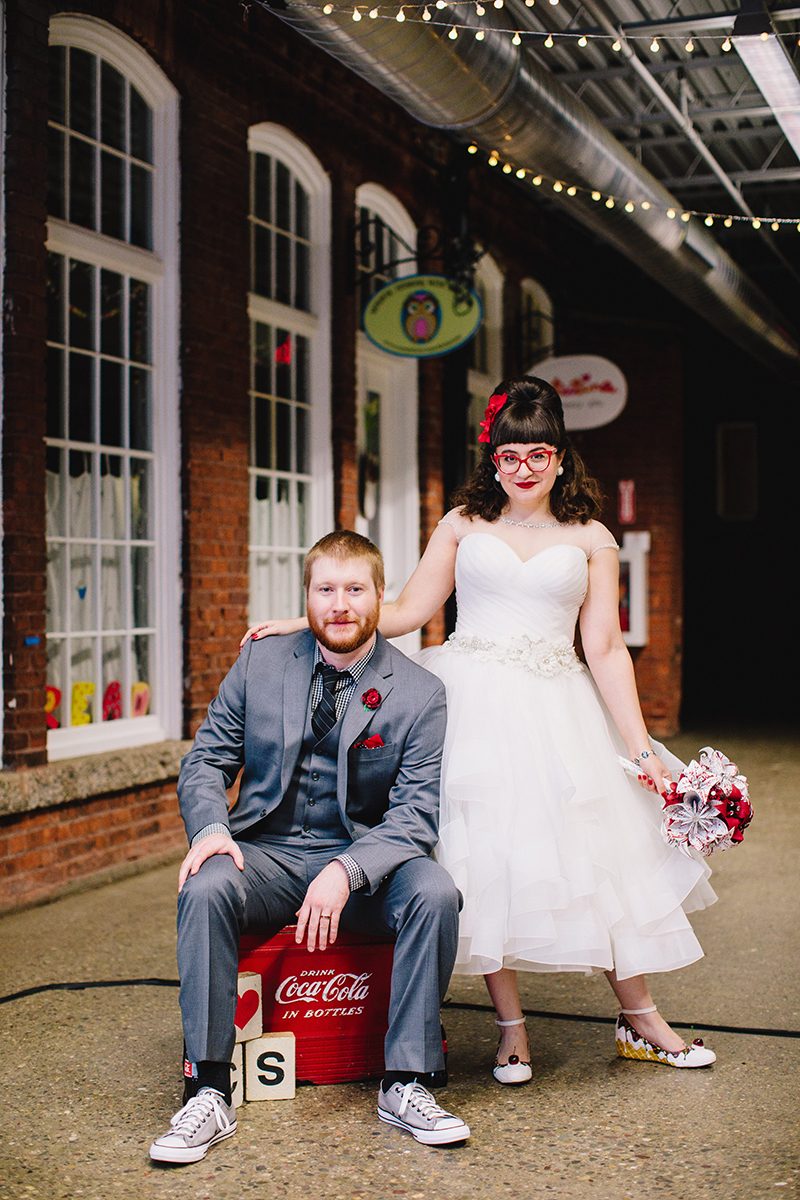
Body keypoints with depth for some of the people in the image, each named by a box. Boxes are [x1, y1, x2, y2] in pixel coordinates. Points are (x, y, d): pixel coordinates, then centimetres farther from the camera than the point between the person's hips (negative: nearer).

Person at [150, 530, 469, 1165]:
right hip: (266, 855, 1)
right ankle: (210, 1095, -23)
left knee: (435, 892, -30)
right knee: (206, 886, -30)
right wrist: (210, 828, -16)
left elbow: (415, 814, -10)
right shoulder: (259, 662, 4)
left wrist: (345, 872, -27)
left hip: (366, 860, -1)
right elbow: (205, 760, 6)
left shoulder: (419, 691, -4)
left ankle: (404, 1084, -15)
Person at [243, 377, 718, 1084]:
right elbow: (408, 611, 8)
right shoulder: (464, 524, 10)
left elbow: (605, 649, 5)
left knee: (598, 854, 0)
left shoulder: (591, 540, 8)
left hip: (557, 709, 0)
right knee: (483, 852, -5)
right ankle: (512, 1028, 10)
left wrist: (640, 747, -1)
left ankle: (640, 1020, 17)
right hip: (474, 706, 0)